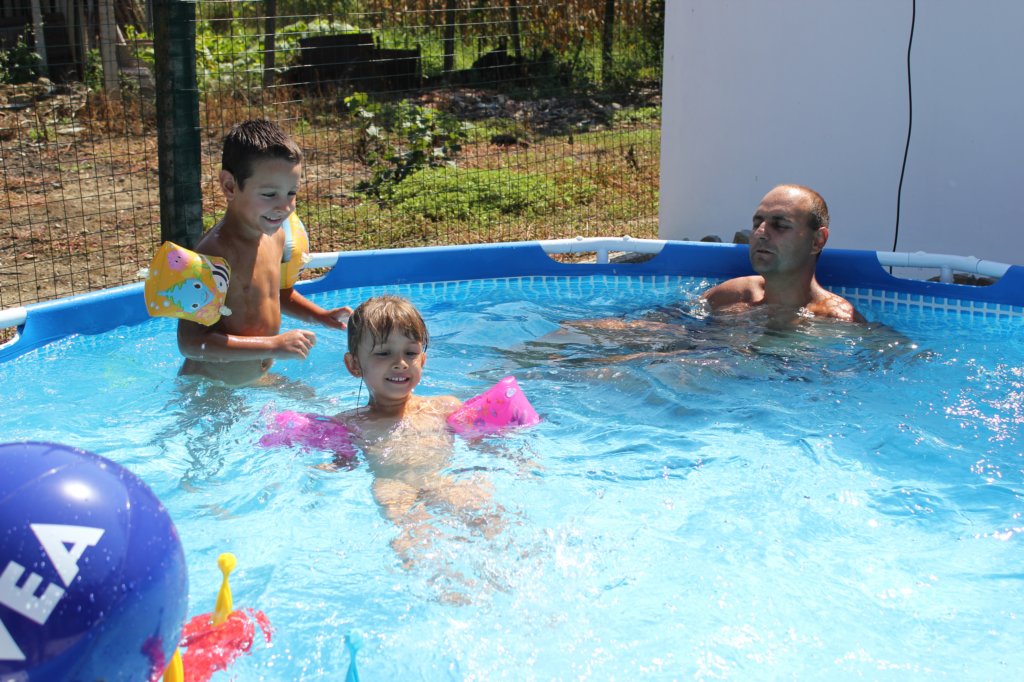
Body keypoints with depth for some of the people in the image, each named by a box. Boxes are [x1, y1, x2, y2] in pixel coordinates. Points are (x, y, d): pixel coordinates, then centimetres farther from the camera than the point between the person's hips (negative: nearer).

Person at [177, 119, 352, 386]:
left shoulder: (275, 235, 1)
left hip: (258, 381, 7)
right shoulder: (214, 252, -26)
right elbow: (191, 342, -31)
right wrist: (274, 346, -32)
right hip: (208, 392, -7)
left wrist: (320, 316, 5)